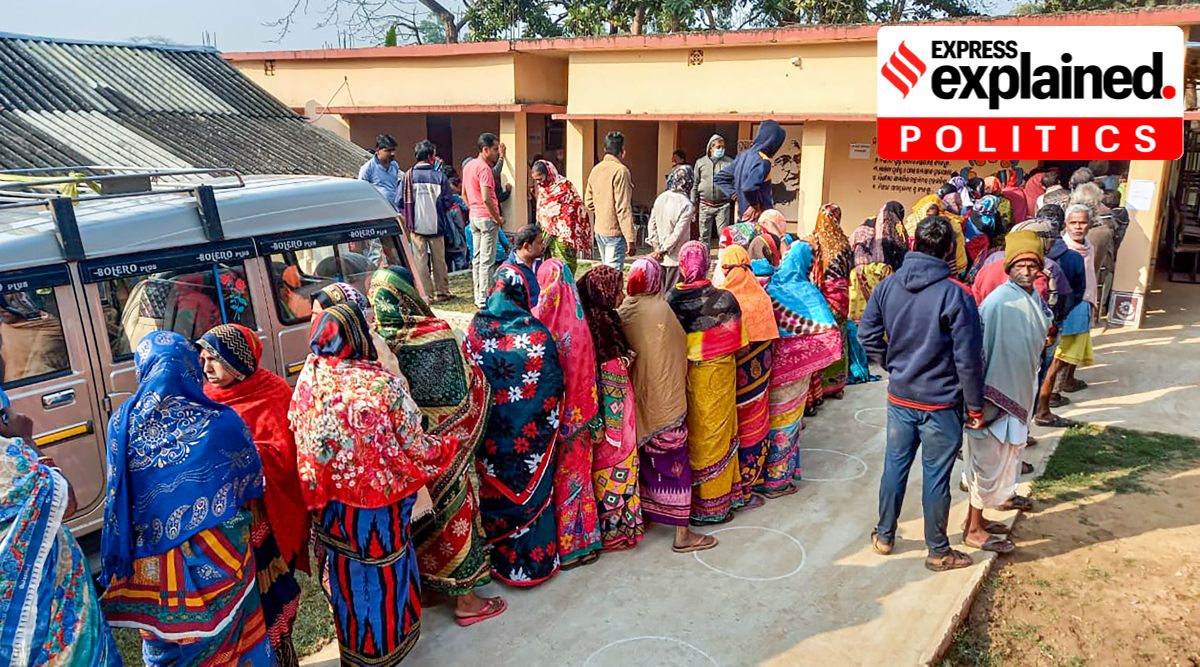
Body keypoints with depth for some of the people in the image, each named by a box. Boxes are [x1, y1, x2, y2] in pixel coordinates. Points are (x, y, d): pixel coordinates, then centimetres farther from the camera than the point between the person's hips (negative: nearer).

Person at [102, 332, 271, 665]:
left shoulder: (123, 422, -9)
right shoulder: (221, 422, -15)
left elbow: (118, 497, -1)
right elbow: (252, 480, -2)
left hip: (153, 567, 2)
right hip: (218, 562, -2)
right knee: (229, 636, 17)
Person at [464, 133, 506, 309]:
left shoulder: (468, 166, 12)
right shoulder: (484, 168, -17)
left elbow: (464, 193, 21)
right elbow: (486, 198, -24)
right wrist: (498, 218, -15)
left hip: (474, 216, 9)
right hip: (487, 217, -9)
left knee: (476, 258, 13)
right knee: (487, 261, -4)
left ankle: (478, 298, 20)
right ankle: (484, 300, -1)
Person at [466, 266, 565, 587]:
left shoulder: (477, 329, -8)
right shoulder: (535, 334, -19)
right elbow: (554, 383, -13)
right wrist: (551, 416, 4)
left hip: (491, 434, 3)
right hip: (530, 433, -3)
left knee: (496, 490, 19)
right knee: (531, 489, 13)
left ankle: (499, 556, 35)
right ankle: (535, 560, 27)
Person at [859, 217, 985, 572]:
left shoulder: (888, 286, -4)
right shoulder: (956, 295, -18)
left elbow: (867, 334, 3)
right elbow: (968, 358, -15)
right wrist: (976, 407, -6)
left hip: (899, 397, 4)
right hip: (941, 403, -4)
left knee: (895, 466, 17)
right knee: (936, 477, 8)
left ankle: (884, 536, 32)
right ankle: (938, 551, 23)